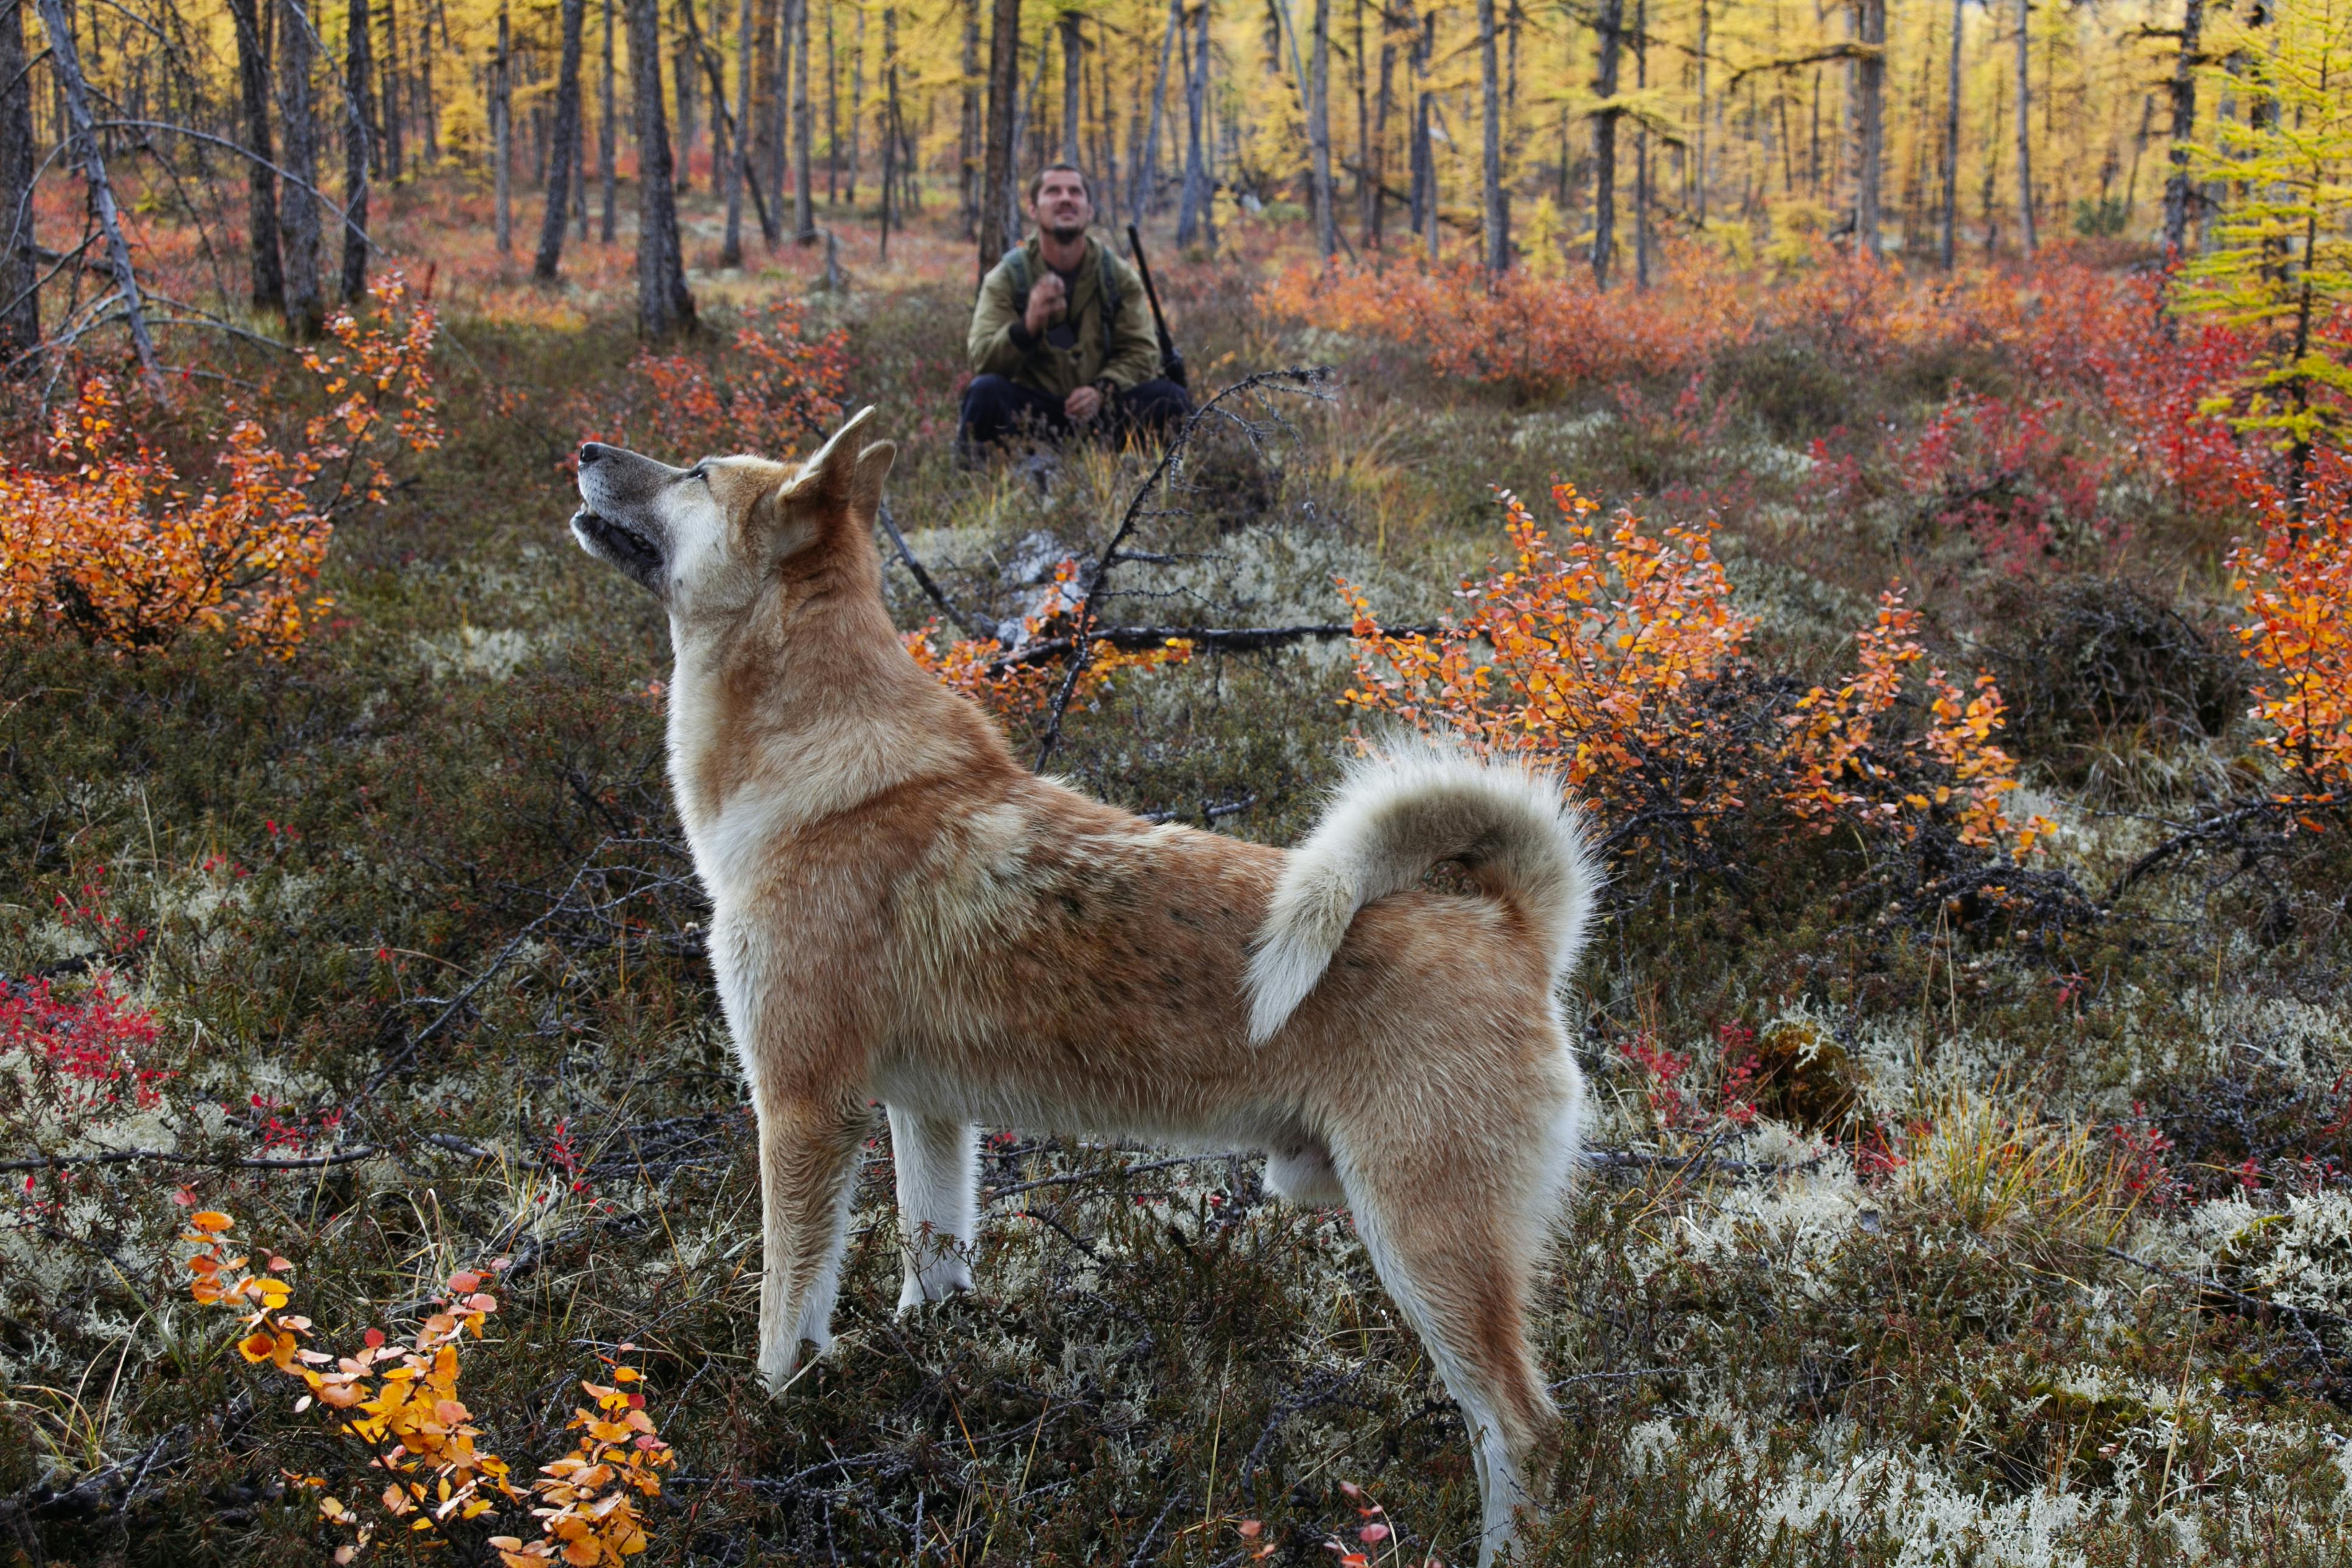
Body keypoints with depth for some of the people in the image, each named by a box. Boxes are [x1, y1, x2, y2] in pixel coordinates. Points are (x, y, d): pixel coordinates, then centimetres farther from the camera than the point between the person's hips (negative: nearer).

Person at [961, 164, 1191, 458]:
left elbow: (1140, 351, 2)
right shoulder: (1006, 278, 0)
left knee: (1170, 399, -23)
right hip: (1032, 410, -2)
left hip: (1100, 411, 2)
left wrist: (1103, 390, -20)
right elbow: (981, 362, -12)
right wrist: (1028, 327, -33)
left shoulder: (1119, 276, 7)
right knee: (986, 391, -33)